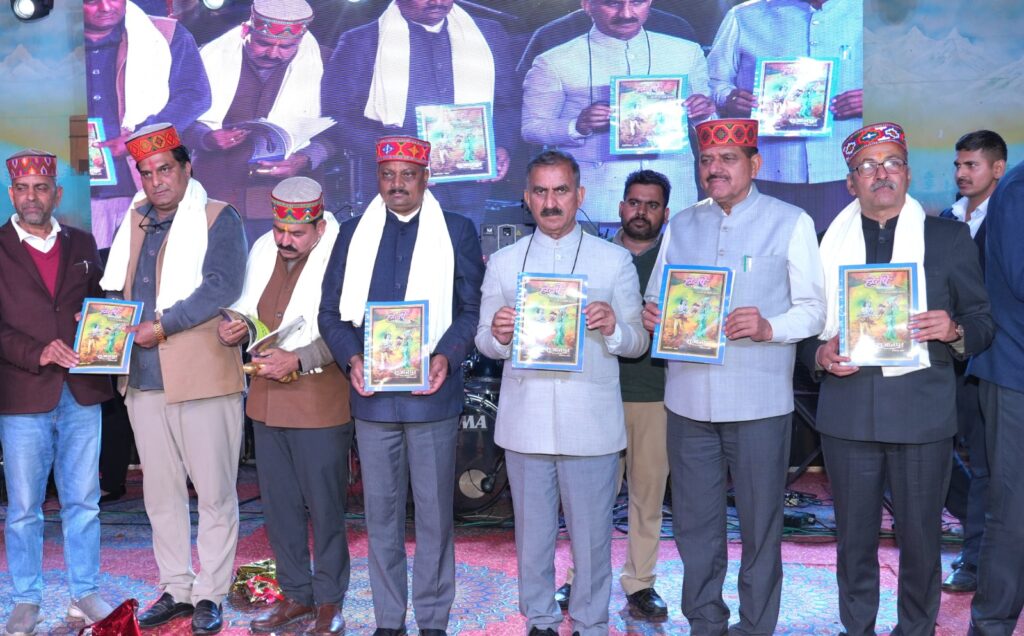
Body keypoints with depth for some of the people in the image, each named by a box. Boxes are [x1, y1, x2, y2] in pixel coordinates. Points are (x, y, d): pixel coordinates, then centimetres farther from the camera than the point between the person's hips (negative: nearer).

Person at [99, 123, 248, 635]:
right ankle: (176, 589, 25)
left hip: (203, 376, -6)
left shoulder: (217, 219, -3)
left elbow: (221, 287, -16)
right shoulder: (133, 223, 16)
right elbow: (115, 287, 22)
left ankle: (210, 595, 12)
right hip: (143, 380, 6)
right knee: (160, 493, 13)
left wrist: (162, 326, -18)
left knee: (214, 493, 1)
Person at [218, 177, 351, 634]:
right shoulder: (262, 249, 7)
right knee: (279, 505, 15)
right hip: (267, 402, 7)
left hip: (320, 403, -6)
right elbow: (248, 307, 19)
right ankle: (296, 595, 30)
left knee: (325, 506, 5)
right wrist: (234, 330, -2)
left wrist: (298, 360, -24)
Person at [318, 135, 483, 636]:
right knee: (380, 510, 8)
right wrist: (351, 358, -10)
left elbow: (472, 307, 1)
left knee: (434, 510, 4)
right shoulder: (354, 234, 10)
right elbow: (331, 312, 8)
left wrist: (447, 355, -16)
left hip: (433, 393, -2)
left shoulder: (457, 231, 6)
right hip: (372, 394, 2)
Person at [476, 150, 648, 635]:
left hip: (591, 421, -2)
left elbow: (638, 343, 3)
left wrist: (613, 328, -19)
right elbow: (484, 341, 9)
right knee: (532, 533, 12)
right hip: (525, 418, 2)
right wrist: (498, 335, -14)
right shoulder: (503, 263, 9)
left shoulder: (615, 260, 4)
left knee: (592, 535, 4)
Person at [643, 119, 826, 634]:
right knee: (694, 523, 11)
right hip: (688, 398, 4)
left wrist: (768, 328, -20)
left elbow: (813, 310, -2)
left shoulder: (790, 223, 1)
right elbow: (656, 297, 16)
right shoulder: (681, 225, 13)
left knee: (760, 525, 6)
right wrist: (651, 315, -7)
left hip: (759, 402, -3)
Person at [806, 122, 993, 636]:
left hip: (921, 413, -1)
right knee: (854, 536, 9)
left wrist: (955, 331, -15)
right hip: (848, 413, 1)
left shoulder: (949, 237, 7)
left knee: (920, 536, 6)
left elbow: (982, 321, 7)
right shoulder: (827, 243, 9)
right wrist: (821, 355, -8)